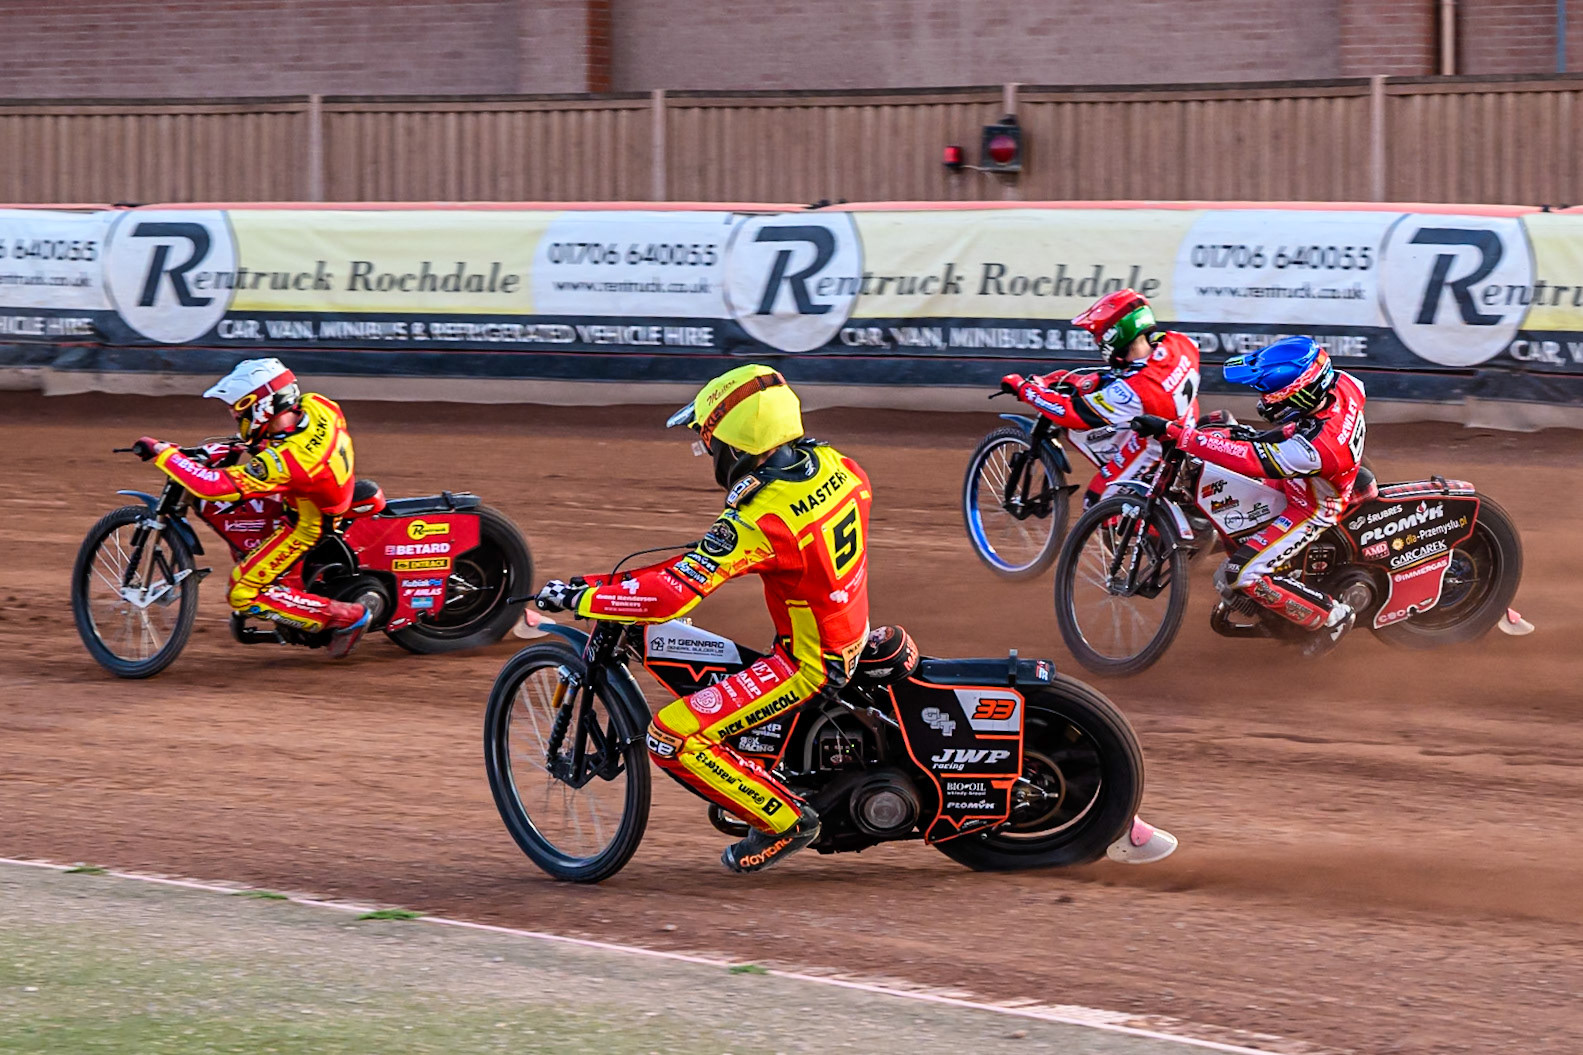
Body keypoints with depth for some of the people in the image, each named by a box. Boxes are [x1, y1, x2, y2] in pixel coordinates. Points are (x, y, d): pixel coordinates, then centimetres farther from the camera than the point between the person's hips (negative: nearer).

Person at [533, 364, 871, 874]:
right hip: (852, 635, 9)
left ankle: (785, 820, -3)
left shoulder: (758, 520, -28)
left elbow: (670, 594, -31)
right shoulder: (834, 465, -4)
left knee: (670, 737, -12)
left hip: (808, 663, -9)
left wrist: (576, 597, -20)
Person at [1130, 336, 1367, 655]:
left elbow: (1243, 458, -43)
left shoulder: (1311, 448, -45)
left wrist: (1171, 431, -44)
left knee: (1242, 575, -13)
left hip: (1311, 509, -9)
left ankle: (1331, 617, 4)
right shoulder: (1343, 384, -23)